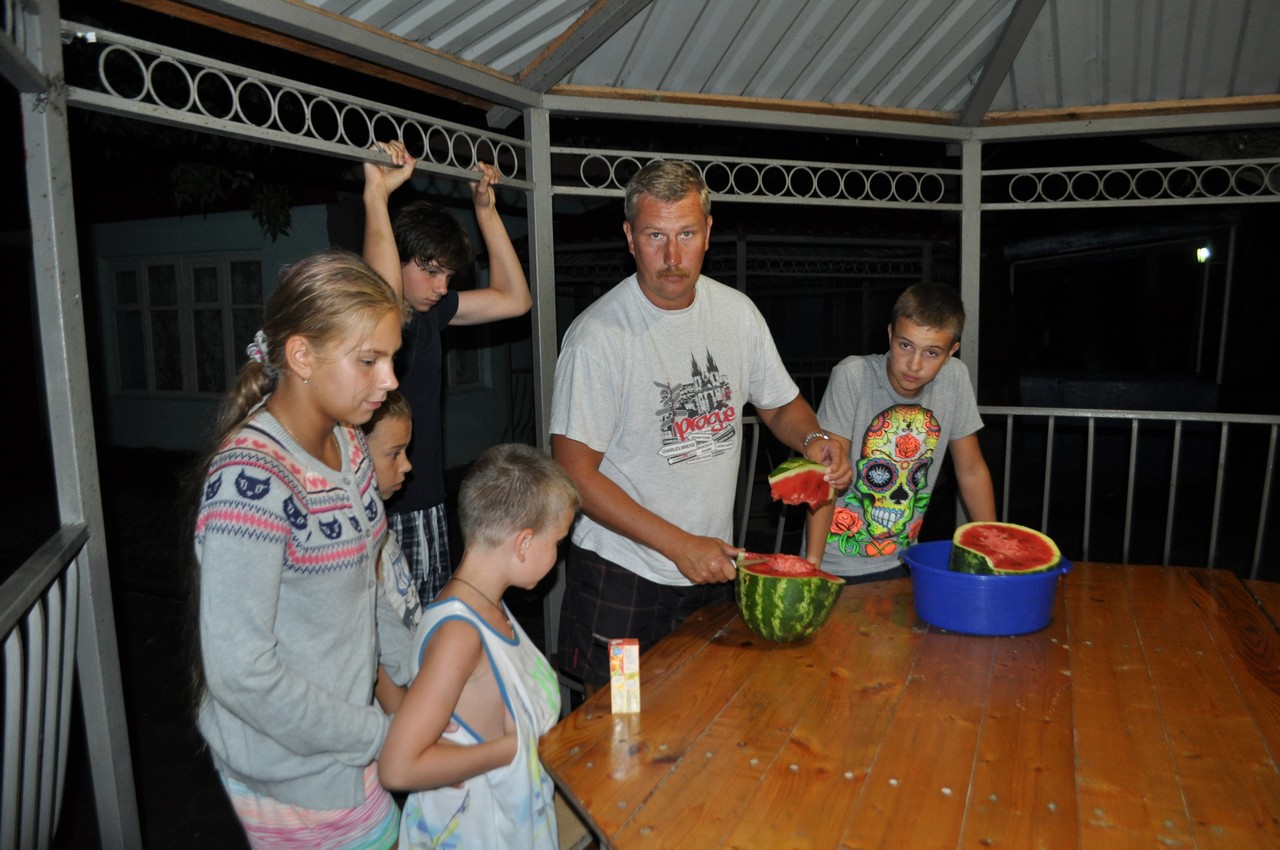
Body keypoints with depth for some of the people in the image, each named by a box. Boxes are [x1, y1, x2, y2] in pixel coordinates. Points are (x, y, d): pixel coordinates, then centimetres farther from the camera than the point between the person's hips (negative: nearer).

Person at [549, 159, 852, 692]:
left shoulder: (737, 312, -1)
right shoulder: (599, 334, -19)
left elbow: (780, 405, 14)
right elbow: (576, 474, -18)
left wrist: (813, 439, -9)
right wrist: (680, 545, -20)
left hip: (711, 568, 5)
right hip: (623, 576, -5)